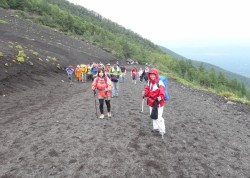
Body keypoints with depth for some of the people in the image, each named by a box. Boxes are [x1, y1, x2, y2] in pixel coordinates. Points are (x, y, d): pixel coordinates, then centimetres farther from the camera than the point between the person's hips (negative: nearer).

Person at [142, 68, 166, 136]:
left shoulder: (160, 83, -15)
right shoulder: (149, 83, 5)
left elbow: (162, 92, -23)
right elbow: (147, 90, 5)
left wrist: (160, 97, -42)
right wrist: (144, 93, -17)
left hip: (158, 103, -7)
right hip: (151, 102, 7)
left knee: (159, 117, -7)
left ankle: (162, 130, 8)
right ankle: (155, 128, 37)